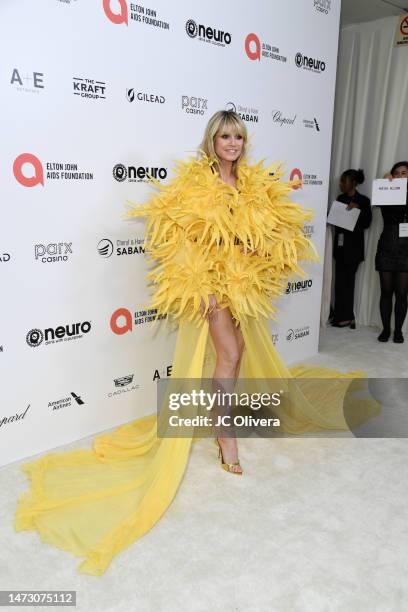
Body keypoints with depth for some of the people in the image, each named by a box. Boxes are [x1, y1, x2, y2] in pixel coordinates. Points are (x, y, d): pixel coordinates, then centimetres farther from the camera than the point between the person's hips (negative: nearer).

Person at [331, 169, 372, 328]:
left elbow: (366, 223, -9)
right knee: (341, 281, 5)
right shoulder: (340, 198, 11)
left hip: (354, 247, -5)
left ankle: (345, 316, 5)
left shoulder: (363, 200, -4)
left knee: (346, 280, -4)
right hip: (340, 245, 5)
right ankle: (342, 316, 11)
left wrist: (358, 208, -20)